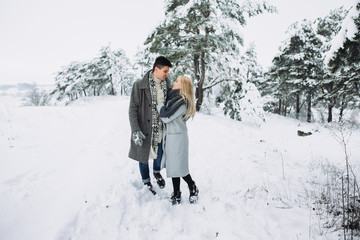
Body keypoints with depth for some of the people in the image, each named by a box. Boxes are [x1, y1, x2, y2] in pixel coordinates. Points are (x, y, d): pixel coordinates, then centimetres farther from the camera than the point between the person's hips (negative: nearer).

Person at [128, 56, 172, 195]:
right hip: (144, 131, -3)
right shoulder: (139, 86, -13)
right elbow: (133, 109, -11)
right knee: (144, 157, 12)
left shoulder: (167, 86, 1)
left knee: (160, 155, 15)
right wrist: (135, 131, -18)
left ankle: (157, 172, 49)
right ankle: (146, 183, 36)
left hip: (161, 130, 4)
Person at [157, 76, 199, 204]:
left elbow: (166, 117, -19)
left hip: (177, 137, -9)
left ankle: (193, 189, 26)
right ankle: (176, 194, 27)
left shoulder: (182, 102, -19)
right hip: (169, 136, 9)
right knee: (172, 166, 14)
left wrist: (159, 103, -8)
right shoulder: (173, 97, 9)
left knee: (179, 167, 1)